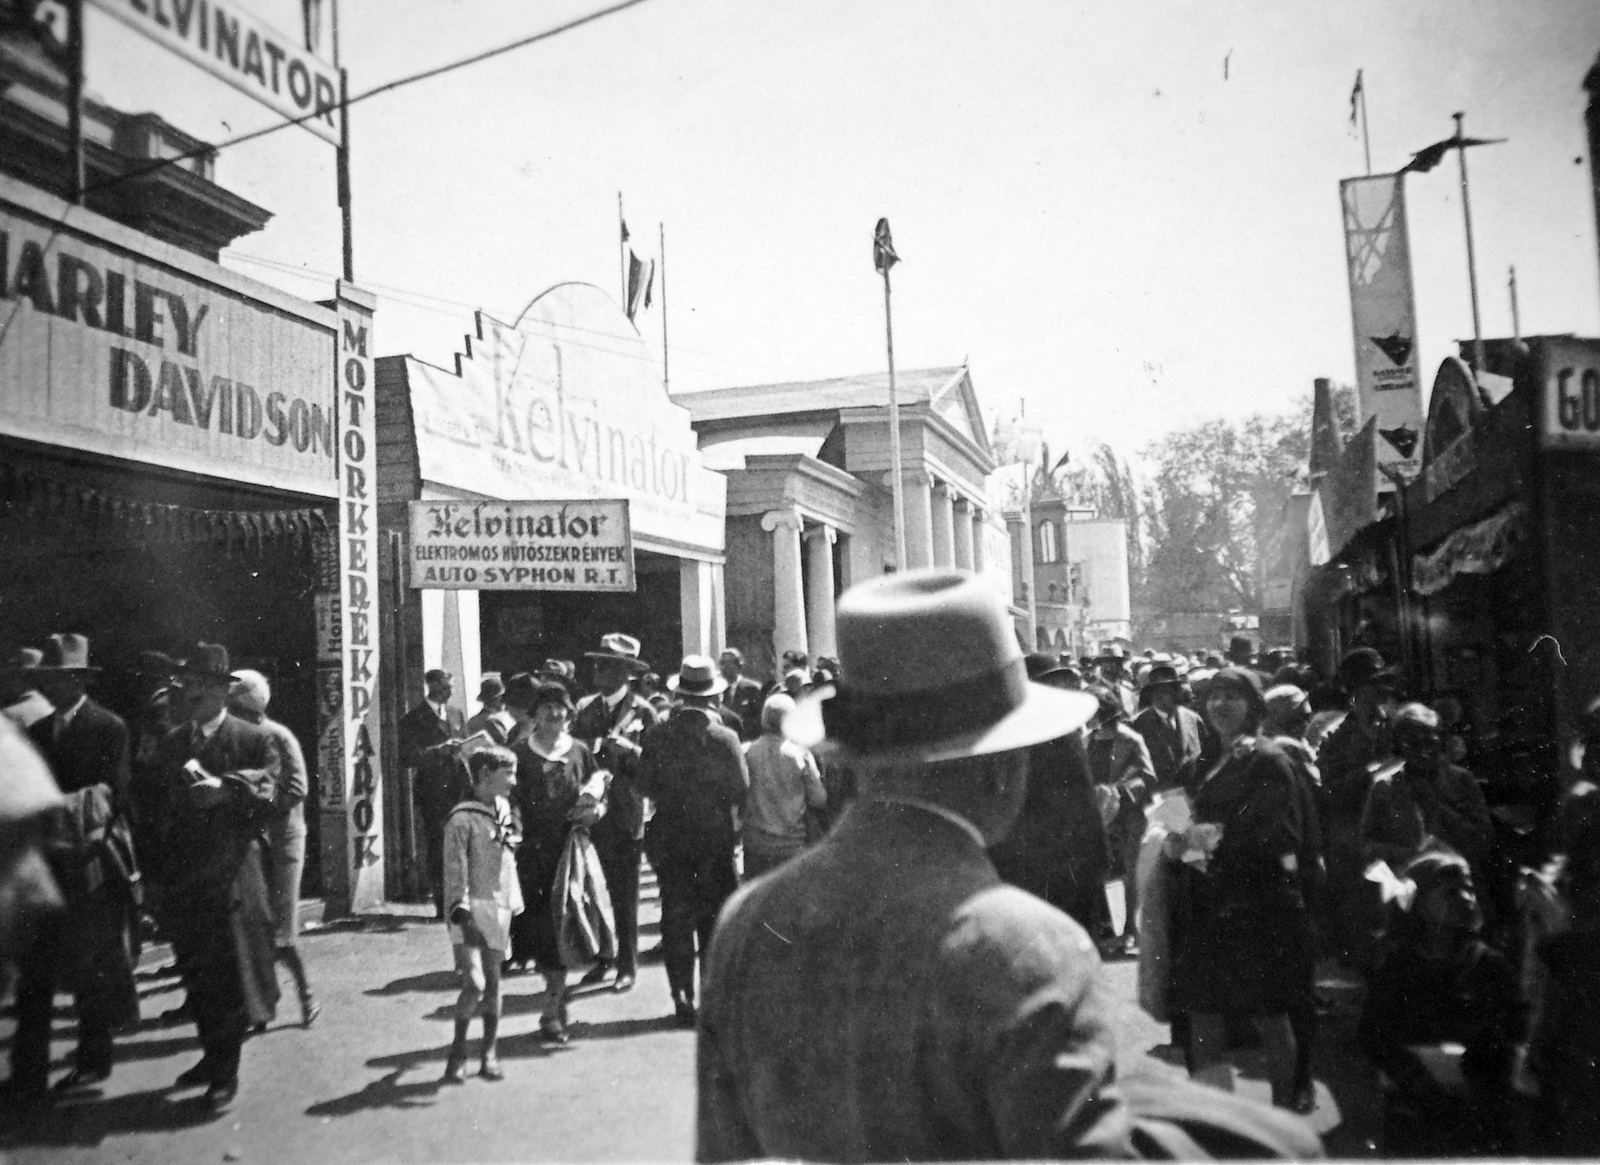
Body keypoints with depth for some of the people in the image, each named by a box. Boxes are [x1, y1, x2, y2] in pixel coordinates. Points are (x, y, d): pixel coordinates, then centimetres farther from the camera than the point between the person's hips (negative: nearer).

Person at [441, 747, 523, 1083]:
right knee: (474, 982, -14)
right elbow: (455, 872, -12)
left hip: (498, 909, 6)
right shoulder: (462, 819, -10)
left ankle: (489, 1054, 21)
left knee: (493, 983, 10)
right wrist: (461, 913, -19)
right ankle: (457, 1051, 7)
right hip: (470, 909, -6)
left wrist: (515, 910, 21)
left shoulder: (504, 814, 12)